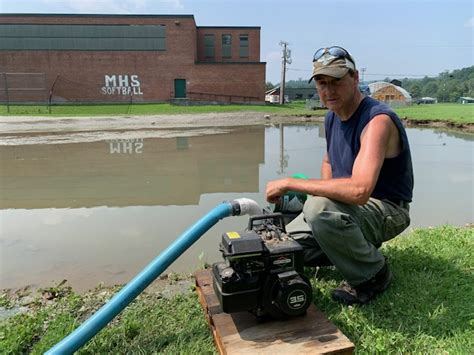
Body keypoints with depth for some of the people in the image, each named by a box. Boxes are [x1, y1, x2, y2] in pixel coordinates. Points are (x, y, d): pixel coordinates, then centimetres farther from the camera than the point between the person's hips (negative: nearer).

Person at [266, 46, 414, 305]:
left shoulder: (377, 120, -26)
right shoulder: (332, 116, 2)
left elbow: (359, 190, -40)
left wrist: (290, 183, -33)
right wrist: (328, 190, -2)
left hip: (386, 209, -7)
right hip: (350, 206, 8)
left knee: (320, 207, -38)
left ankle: (374, 274, -11)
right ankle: (358, 247, 17)